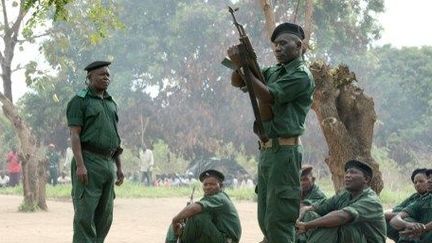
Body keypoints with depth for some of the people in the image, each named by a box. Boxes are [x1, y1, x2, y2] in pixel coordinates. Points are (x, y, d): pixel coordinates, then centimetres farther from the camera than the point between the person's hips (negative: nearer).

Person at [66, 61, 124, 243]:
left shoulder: (111, 103, 20)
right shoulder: (79, 101, -2)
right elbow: (74, 135, -10)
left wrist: (119, 167, 16)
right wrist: (79, 165, -21)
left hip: (108, 163, 8)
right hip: (88, 162, -7)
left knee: (105, 217, 6)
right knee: (85, 215, -10)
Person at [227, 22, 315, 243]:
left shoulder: (301, 75, -8)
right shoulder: (274, 71, 18)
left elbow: (267, 96, -18)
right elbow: (237, 82, 13)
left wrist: (243, 66, -16)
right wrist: (240, 62, -8)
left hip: (284, 152, -9)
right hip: (266, 150, 9)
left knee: (278, 221, -12)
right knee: (265, 220, 11)